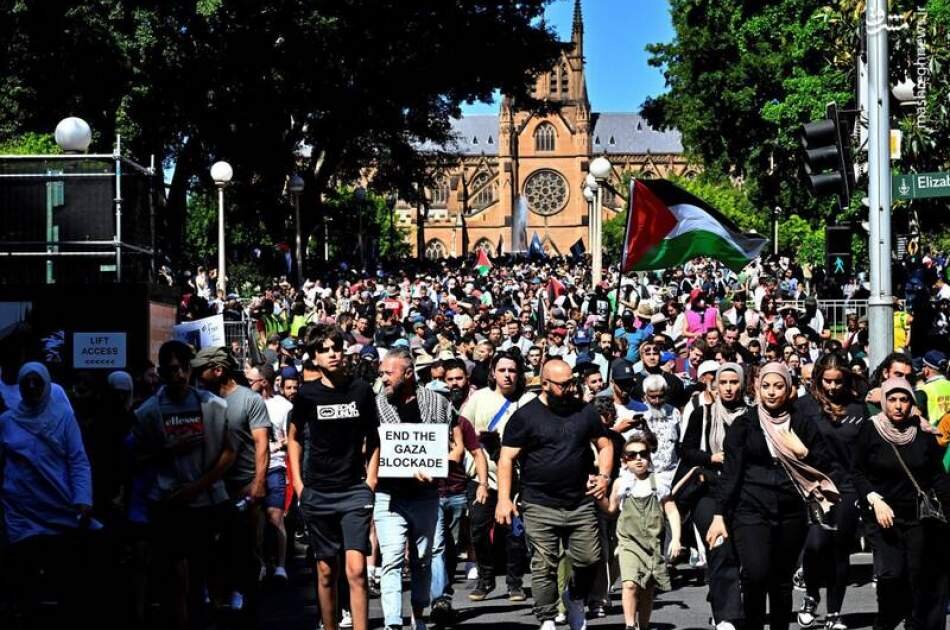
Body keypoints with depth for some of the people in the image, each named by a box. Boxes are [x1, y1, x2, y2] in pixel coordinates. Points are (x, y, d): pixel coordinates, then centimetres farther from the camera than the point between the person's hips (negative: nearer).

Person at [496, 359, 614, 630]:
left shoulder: (584, 412, 10)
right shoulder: (525, 416, -2)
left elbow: (604, 445, 20)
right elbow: (506, 459, -4)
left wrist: (604, 475, 3)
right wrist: (504, 499, -12)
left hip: (581, 504, 3)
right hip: (540, 508, -3)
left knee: (589, 559, 3)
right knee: (544, 566, -2)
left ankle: (575, 598, 31)